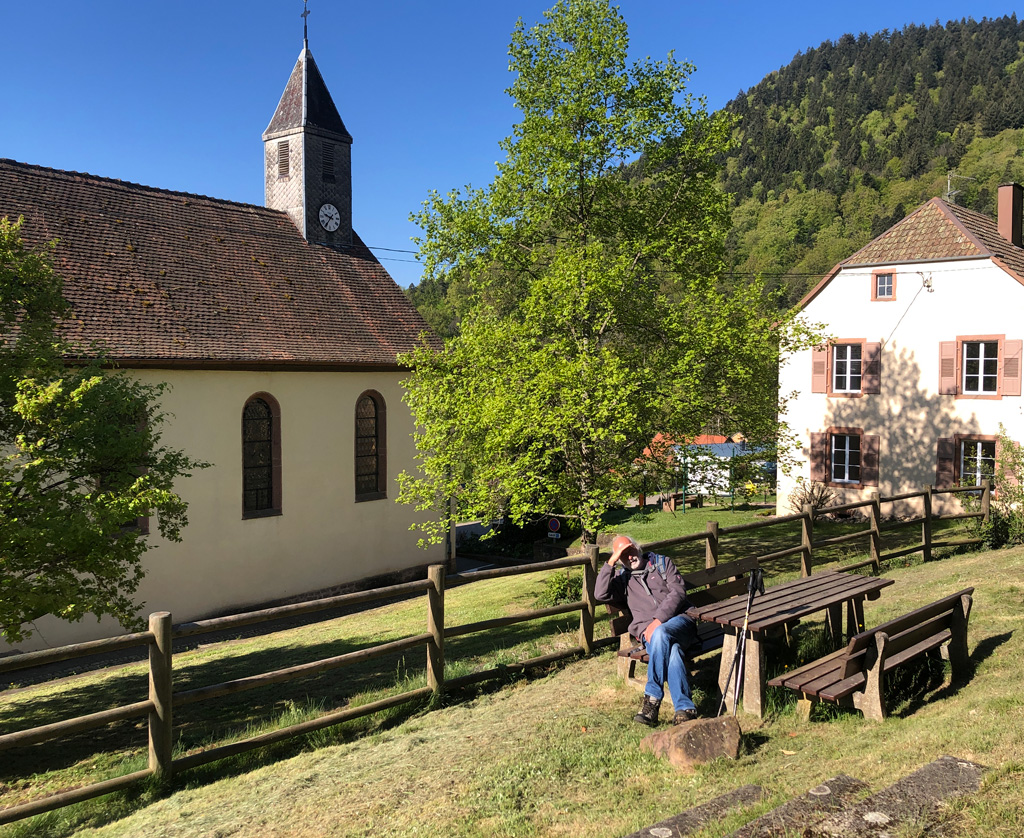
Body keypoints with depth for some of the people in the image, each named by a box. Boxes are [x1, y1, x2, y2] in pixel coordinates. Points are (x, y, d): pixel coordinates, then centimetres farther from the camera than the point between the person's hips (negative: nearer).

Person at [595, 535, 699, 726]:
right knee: (672, 651, -35)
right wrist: (611, 562, 0)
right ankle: (685, 708, -40)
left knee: (660, 634, -38)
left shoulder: (662, 562, 19)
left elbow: (678, 592, 4)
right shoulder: (622, 579, 22)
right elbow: (601, 594, 2)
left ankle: (652, 698, -36)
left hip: (679, 620, -1)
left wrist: (659, 620, -11)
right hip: (649, 632, 1)